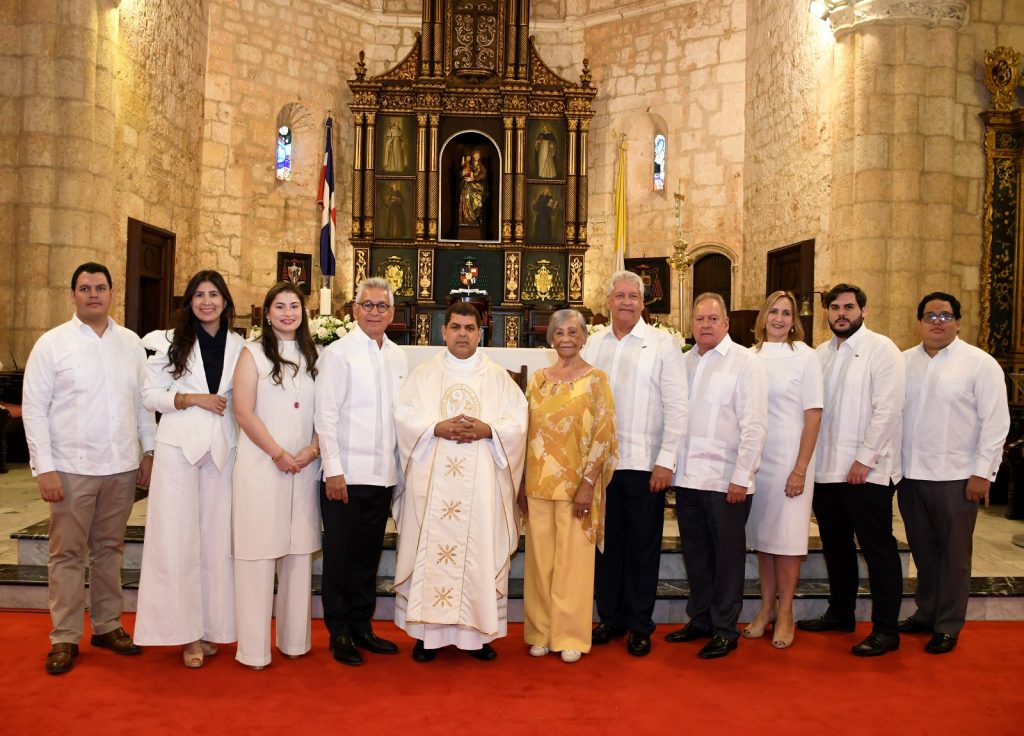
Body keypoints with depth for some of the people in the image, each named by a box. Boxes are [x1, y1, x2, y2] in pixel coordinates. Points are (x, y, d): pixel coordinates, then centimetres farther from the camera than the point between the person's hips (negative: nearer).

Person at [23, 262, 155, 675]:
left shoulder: (131, 343, 8)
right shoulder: (52, 343, -2)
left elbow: (143, 402, 11)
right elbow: (33, 408, -4)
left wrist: (149, 451, 8)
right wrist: (44, 468, -9)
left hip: (122, 467, 3)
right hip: (71, 468, -3)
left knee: (109, 549, 13)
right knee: (67, 554, 4)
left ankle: (107, 626, 25)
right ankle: (64, 638, 15)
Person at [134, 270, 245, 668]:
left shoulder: (239, 346, 9)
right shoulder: (171, 342, 4)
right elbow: (149, 393, 0)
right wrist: (193, 399, -11)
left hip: (222, 451, 2)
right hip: (179, 447, -2)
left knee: (217, 538, 4)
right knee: (179, 538, -2)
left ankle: (210, 627, 14)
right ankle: (186, 632, 7)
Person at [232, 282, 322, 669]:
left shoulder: (313, 357, 14)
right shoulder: (253, 353, 2)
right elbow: (244, 412, -6)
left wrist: (312, 450, -6)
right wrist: (279, 453, -10)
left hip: (305, 468, 4)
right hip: (261, 465, -4)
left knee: (299, 553, 7)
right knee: (258, 554, -2)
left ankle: (294, 638, 18)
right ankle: (254, 647, 6)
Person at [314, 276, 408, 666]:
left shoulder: (398, 356, 10)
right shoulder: (338, 353, -6)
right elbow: (325, 414, -10)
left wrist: (403, 465, 8)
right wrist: (334, 470, -14)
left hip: (384, 474, 5)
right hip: (346, 474, -5)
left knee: (368, 555, 15)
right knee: (340, 556, 6)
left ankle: (361, 627, 27)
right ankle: (339, 634, 19)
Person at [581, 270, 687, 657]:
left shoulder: (662, 344, -2)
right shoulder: (593, 344, 9)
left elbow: (676, 406, -6)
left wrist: (666, 461, -11)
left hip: (644, 464, -3)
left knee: (643, 547, 6)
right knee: (607, 543, 12)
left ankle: (640, 625, 20)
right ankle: (611, 617, 26)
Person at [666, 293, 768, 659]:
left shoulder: (745, 362, -6)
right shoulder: (684, 362, 11)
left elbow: (754, 425, -11)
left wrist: (741, 477, -14)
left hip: (725, 479, -5)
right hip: (688, 477, 5)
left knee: (727, 555, 5)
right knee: (695, 553, 15)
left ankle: (725, 629, 17)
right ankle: (700, 620, 29)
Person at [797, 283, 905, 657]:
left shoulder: (881, 349, -6)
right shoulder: (821, 353, 12)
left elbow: (887, 409, -13)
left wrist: (864, 459, -17)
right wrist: (810, 457, 5)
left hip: (865, 470, -7)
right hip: (825, 468, 7)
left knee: (878, 549, 1)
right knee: (835, 545, 17)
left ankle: (885, 630, 10)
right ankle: (840, 613, 31)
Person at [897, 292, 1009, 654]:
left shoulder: (979, 363, -5)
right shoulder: (904, 362, 7)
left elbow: (995, 422, -7)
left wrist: (982, 473, -10)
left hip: (955, 478, -4)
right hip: (910, 475, 4)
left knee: (953, 554, 7)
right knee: (922, 550, 16)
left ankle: (948, 625, 20)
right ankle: (925, 613, 31)